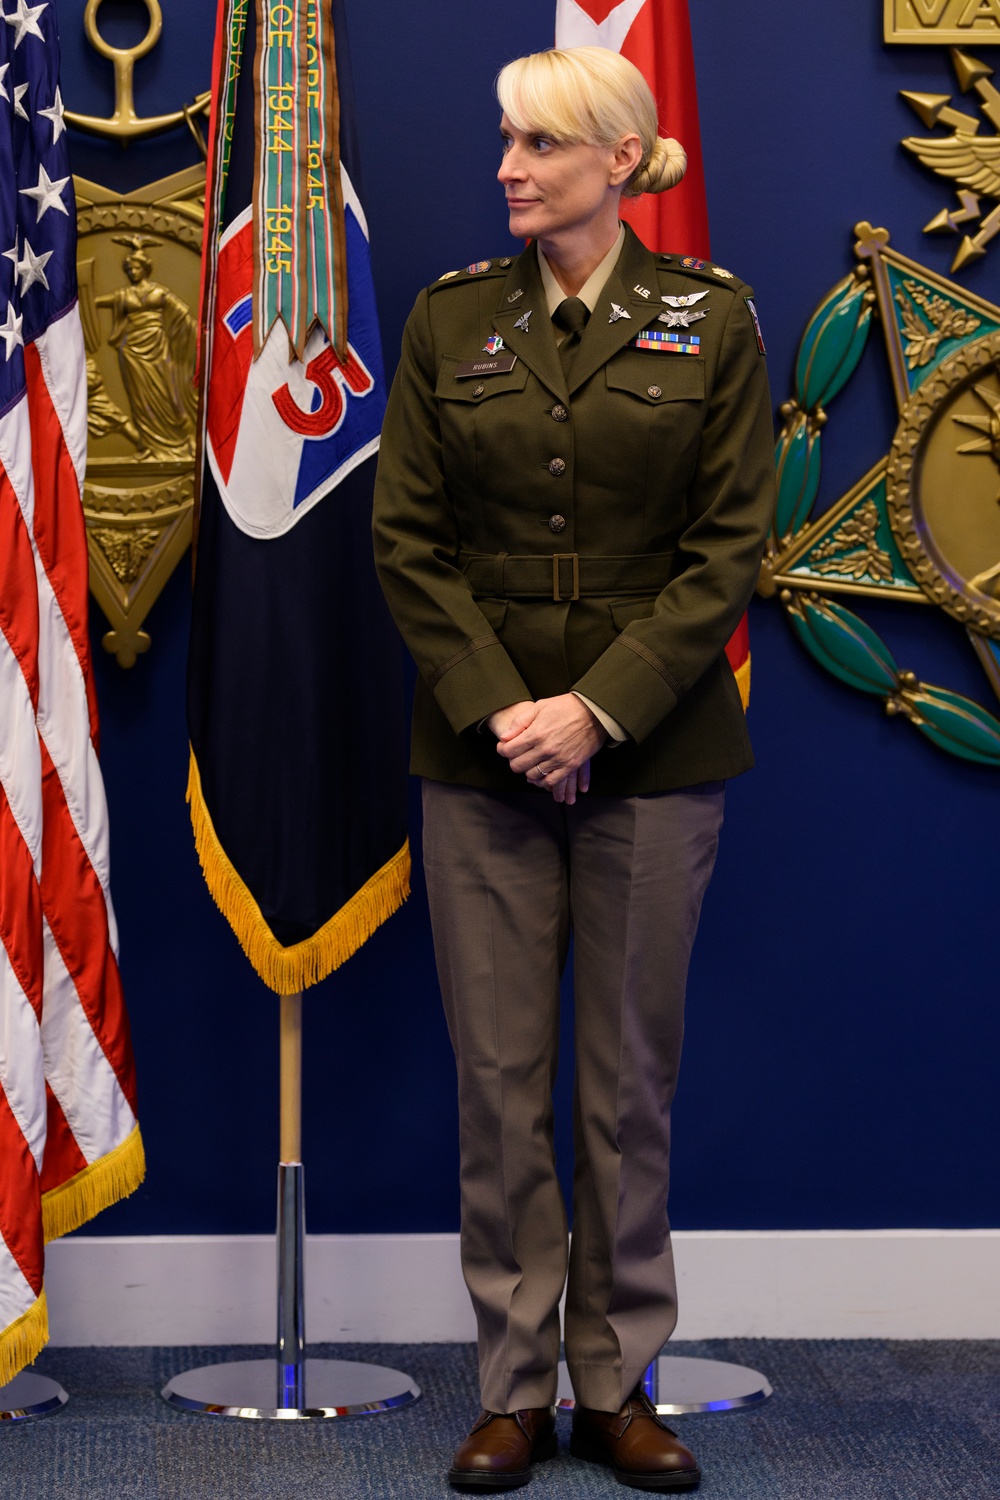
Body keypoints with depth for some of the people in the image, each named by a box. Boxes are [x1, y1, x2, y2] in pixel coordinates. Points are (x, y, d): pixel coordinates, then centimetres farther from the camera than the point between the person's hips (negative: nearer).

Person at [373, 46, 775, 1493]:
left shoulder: (710, 318, 0)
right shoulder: (450, 318, 5)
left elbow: (729, 545, -5)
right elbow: (409, 536, 2)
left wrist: (599, 708, -14)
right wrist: (497, 707, -11)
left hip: (651, 749, -1)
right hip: (483, 749, 2)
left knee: (631, 1076, 6)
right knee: (497, 1074, 5)